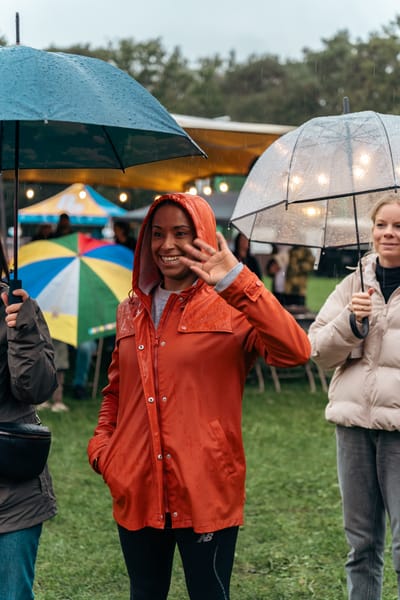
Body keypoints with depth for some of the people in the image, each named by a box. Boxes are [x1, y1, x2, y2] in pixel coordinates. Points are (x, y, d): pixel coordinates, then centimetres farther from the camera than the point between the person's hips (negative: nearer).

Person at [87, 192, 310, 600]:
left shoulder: (231, 307, -5)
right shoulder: (132, 311, 11)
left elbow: (295, 352, -24)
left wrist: (238, 282, -30)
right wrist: (102, 445, 5)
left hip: (205, 490, -4)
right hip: (137, 490, 5)